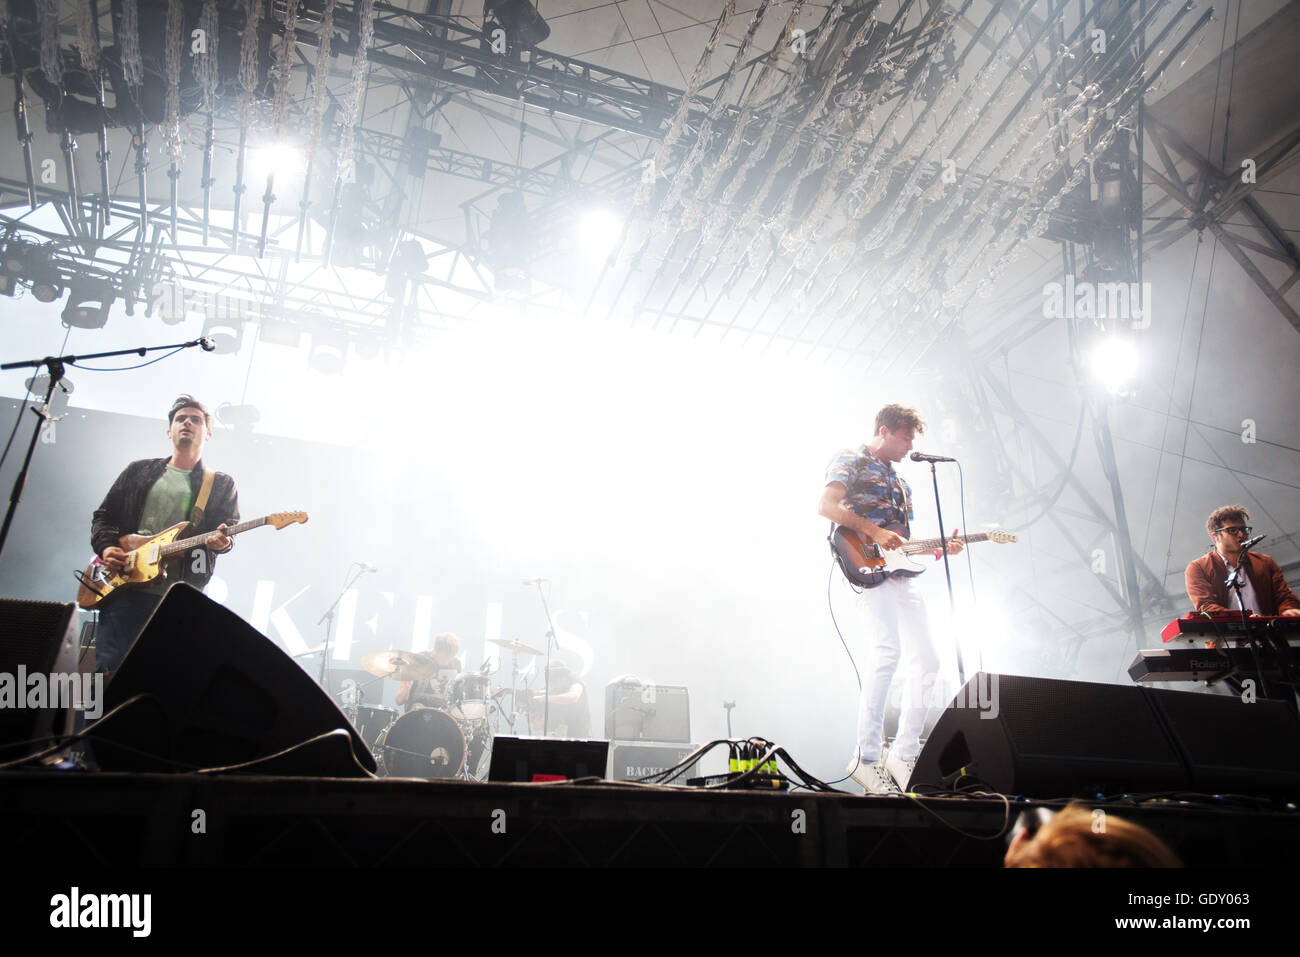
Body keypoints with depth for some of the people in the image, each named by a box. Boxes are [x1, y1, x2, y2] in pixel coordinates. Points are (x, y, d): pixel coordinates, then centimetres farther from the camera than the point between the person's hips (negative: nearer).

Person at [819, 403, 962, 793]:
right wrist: (874, 532, -17)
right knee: (888, 650, -24)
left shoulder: (900, 482, 29)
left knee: (926, 661, 3)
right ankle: (867, 757, -19)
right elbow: (826, 505, -13)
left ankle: (904, 752, 12)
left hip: (900, 572, 9)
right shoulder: (851, 460, 4)